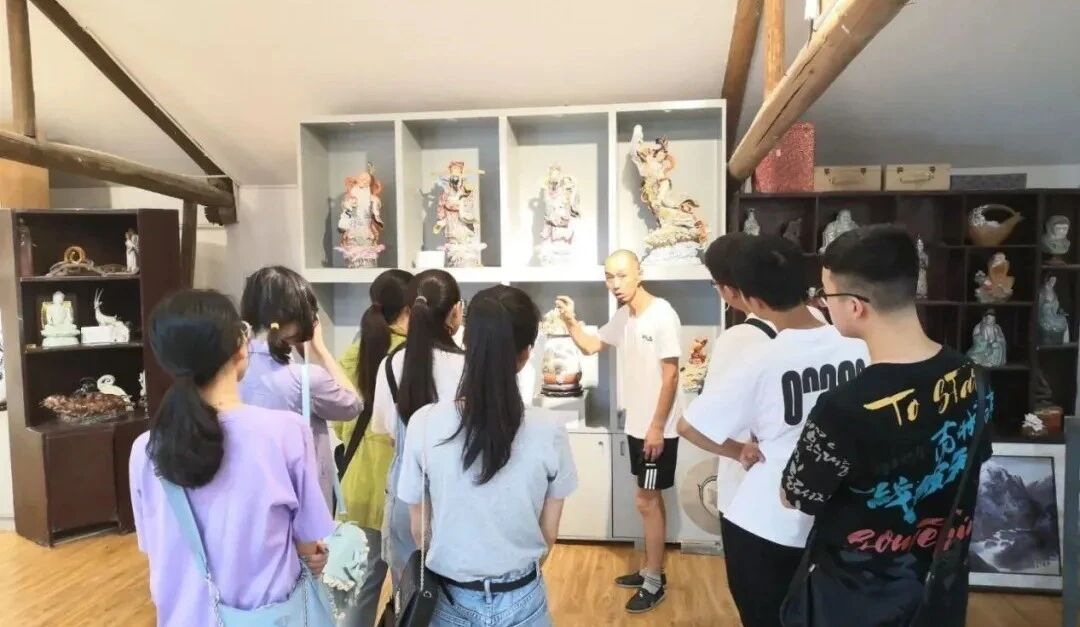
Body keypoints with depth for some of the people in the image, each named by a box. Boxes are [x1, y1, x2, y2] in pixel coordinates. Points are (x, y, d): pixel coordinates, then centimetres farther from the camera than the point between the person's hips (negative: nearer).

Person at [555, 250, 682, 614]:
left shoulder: (661, 314, -19)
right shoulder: (623, 316, 7)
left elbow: (670, 375, -20)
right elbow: (591, 346, 18)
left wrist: (657, 427, -19)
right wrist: (571, 321, -1)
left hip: (658, 429, -8)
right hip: (636, 425, 8)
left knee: (646, 502, 1)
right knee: (651, 500, 17)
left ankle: (654, 583, 16)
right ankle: (652, 571, 31)